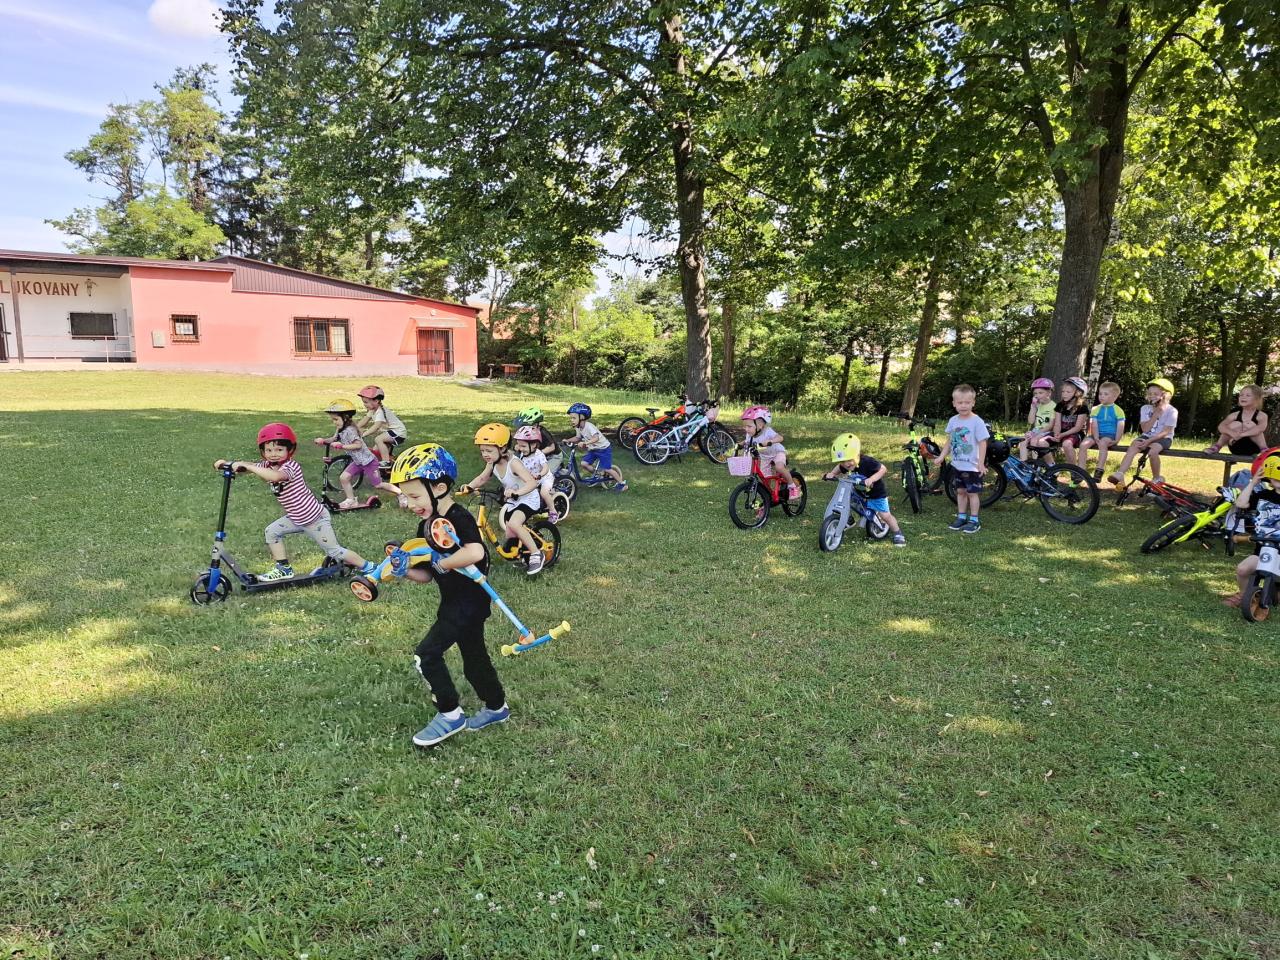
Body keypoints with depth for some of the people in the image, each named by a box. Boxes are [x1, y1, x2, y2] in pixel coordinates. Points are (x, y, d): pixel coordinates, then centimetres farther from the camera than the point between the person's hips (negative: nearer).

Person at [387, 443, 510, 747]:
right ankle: (496, 708, 39)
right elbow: (427, 575, 9)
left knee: (427, 655, -11)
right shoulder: (426, 526, 8)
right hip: (453, 601, 9)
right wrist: (404, 570, -10)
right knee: (474, 657, 21)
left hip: (469, 599, -9)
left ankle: (450, 715, 4)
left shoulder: (458, 518, -20)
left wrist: (441, 562, -26)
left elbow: (475, 552, -39)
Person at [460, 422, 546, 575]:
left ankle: (536, 554, -19)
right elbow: (482, 478, 7)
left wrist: (516, 492, -55)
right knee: (511, 537, 11)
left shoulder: (513, 462, -29)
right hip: (511, 501, 8)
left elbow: (532, 482, -39)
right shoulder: (492, 463, -8)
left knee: (514, 523, -32)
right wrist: (469, 486, -12)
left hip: (528, 499, -8)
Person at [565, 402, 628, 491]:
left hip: (604, 448, -8)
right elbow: (577, 438, 11)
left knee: (607, 469, -6)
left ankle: (622, 484, 9)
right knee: (584, 463, -4)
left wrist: (584, 443, -51)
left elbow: (596, 438, -41)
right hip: (593, 449, 8)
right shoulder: (578, 428, -3)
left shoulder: (588, 426, -28)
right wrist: (568, 440, -5)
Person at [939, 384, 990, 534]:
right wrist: (942, 456, 4)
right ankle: (961, 517, 27)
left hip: (972, 466, -5)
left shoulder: (977, 421, -15)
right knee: (960, 491, 15)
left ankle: (974, 520, 14)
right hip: (957, 465, 5)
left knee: (972, 493, 3)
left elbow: (982, 443, -14)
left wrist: (981, 463, -17)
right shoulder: (953, 421, 2)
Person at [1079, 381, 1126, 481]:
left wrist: (1116, 440, -15)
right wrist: (1096, 438, -14)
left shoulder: (1118, 410, 5)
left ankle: (1099, 471, -35)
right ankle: (1081, 470, -22)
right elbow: (1094, 425, 1)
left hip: (1110, 435, -3)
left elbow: (1120, 427, -1)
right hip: (1097, 435, 4)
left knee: (1103, 443, -36)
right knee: (1083, 444, -24)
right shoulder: (1096, 409, 12)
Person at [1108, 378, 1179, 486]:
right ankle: (1120, 474, -41)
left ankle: (1156, 479, -13)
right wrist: (1156, 414, -15)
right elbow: (1145, 429, -7)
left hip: (1163, 438, -4)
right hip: (1147, 436, 4)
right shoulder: (1145, 408, 2)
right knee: (1132, 447, -27)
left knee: (1152, 451, -34)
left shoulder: (1171, 411, -8)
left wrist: (1149, 441, -24)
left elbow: (1165, 432, -14)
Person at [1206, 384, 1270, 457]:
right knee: (1234, 425, -21)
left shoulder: (1261, 416, -6)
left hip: (1253, 449, -2)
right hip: (1236, 448, 2)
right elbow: (1221, 426, -17)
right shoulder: (1235, 415, 1)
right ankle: (1217, 446, -10)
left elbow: (1261, 428, -29)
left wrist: (1241, 434, -36)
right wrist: (1232, 433, -37)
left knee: (1250, 424, -23)